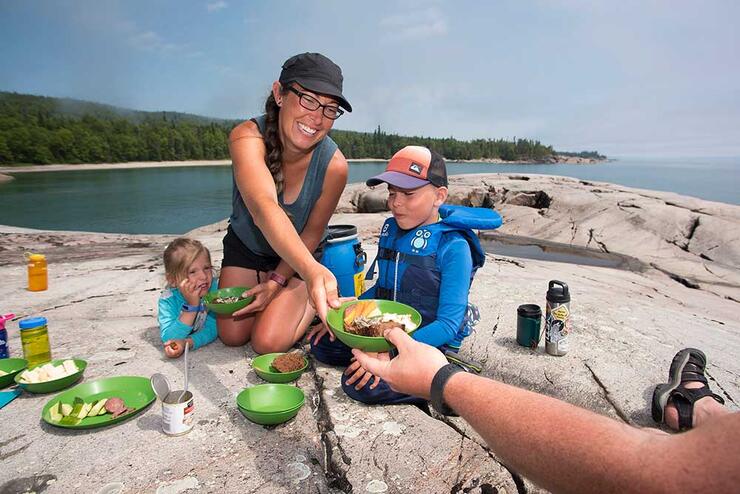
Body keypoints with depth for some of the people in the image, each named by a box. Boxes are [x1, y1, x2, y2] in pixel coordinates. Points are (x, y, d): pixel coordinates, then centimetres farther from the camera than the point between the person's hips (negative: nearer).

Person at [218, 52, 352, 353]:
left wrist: (277, 282, -15)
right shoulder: (247, 137, -34)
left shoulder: (334, 165, -31)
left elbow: (312, 234, -15)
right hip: (246, 245, 2)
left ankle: (311, 304, 19)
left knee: (269, 343, -10)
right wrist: (311, 269, -69)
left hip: (298, 256, -1)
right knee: (232, 335, 8)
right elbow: (264, 207, -54)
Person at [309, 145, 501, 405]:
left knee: (360, 385, -24)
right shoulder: (391, 229, 3)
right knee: (322, 343, 5)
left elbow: (448, 324, -22)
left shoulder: (453, 246, -20)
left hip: (431, 342, -8)